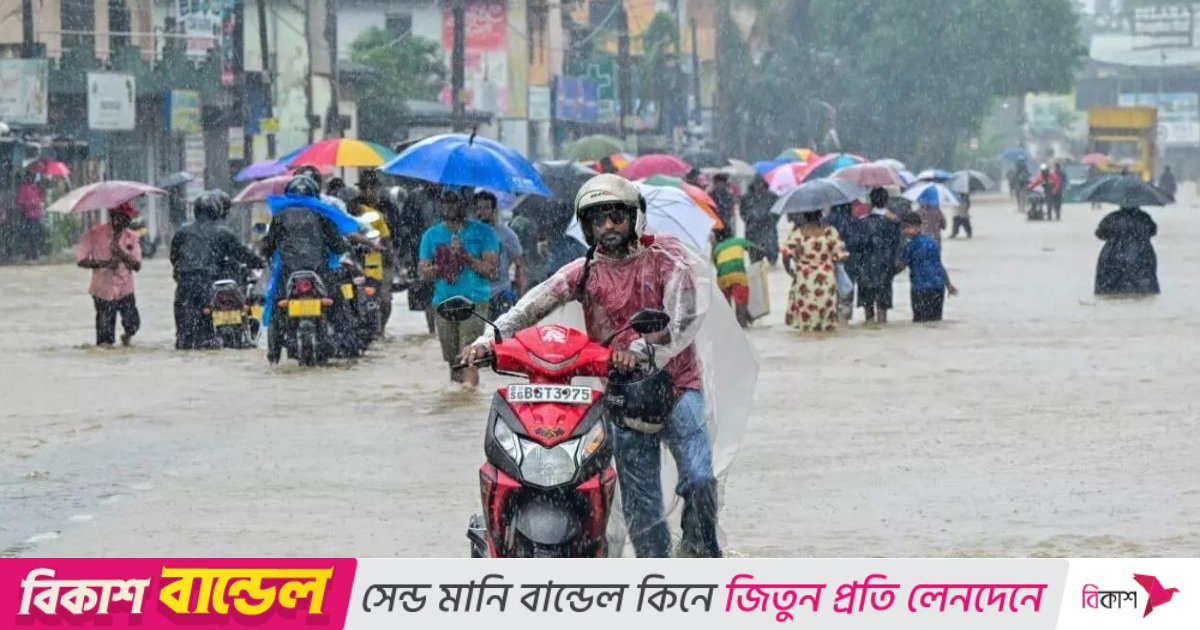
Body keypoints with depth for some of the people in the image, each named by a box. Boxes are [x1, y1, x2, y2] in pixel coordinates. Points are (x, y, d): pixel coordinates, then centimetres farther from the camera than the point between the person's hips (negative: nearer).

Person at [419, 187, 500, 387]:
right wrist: (440, 265, -12)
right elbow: (423, 273, 9)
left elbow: (491, 270, -4)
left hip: (474, 301, -4)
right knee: (452, 358, 6)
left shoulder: (483, 233, 3)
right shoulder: (432, 235, 13)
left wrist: (466, 257, -17)